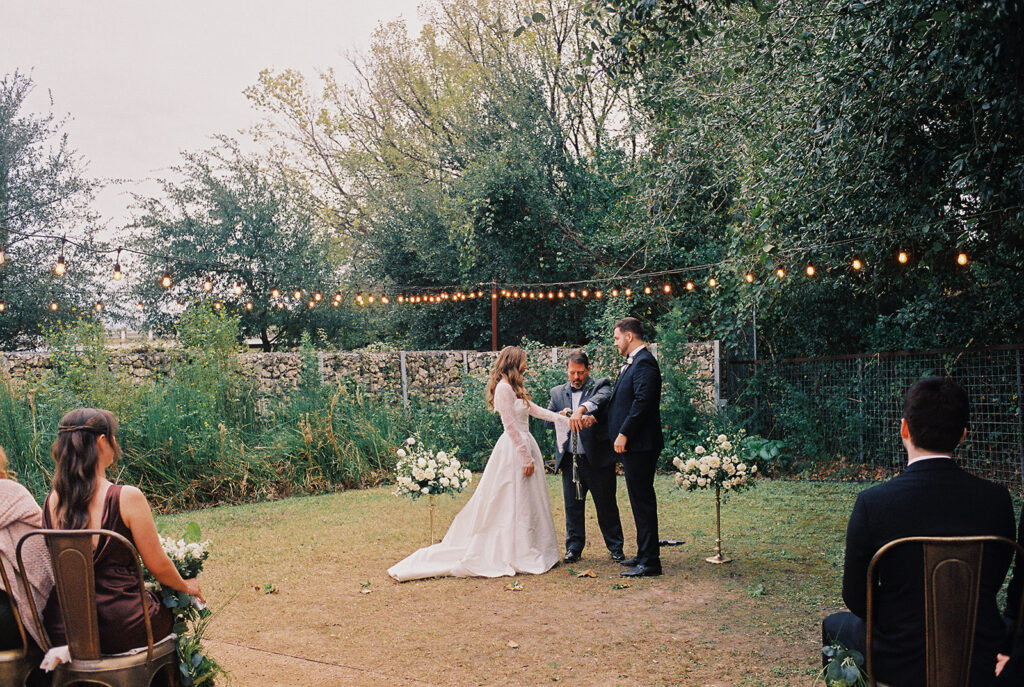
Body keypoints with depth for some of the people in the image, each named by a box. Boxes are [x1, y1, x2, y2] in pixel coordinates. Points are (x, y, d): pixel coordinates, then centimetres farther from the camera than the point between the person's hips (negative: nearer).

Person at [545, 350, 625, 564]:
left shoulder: (600, 385, 1)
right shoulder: (558, 392, 13)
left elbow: (602, 398, -23)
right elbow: (547, 421, 8)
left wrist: (581, 409, -41)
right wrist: (563, 415, -14)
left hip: (598, 459, -3)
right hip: (570, 460, 3)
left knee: (606, 506, 5)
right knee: (573, 506, 10)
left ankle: (615, 548, 19)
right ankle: (574, 548, 22)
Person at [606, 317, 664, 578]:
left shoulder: (644, 363, -15)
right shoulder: (632, 363, 17)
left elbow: (642, 402, -23)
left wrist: (624, 434, -20)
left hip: (640, 443, -11)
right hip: (632, 444, 11)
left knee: (643, 500, -6)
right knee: (640, 500, 16)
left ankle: (650, 561, 0)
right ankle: (644, 554, 26)